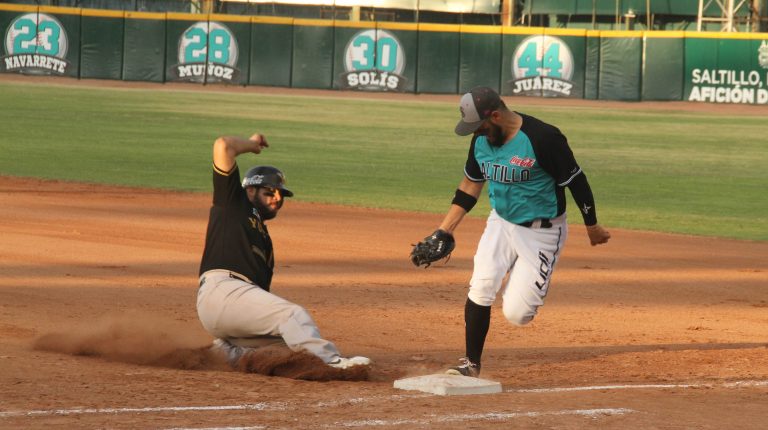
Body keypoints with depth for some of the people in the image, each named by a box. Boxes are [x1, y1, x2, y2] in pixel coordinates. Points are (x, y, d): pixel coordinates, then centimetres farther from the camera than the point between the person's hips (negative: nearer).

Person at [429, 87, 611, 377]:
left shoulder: (543, 138, -25)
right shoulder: (481, 139, -4)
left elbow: (576, 181, -15)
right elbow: (470, 186, 10)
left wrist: (592, 227, -4)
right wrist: (443, 232, 6)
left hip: (541, 233, -5)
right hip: (500, 224, 5)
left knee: (516, 314, -10)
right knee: (480, 290, -16)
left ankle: (523, 284, 26)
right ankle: (471, 365, -3)